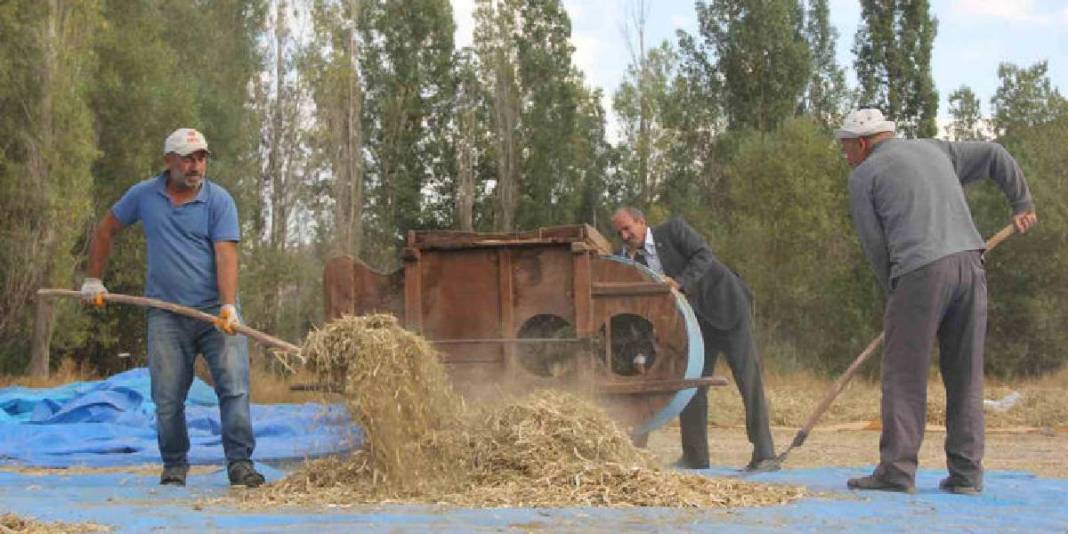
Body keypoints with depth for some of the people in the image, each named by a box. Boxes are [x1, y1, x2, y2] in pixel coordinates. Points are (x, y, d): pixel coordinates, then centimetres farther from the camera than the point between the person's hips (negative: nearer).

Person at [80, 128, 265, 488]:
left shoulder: (219, 201, -2)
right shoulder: (143, 196, 6)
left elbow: (226, 254, -12)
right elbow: (105, 231, 20)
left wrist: (228, 306, -24)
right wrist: (93, 279, 17)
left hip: (215, 310, -2)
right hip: (166, 315, 2)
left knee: (235, 386, -11)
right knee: (167, 398, 3)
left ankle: (240, 462, -6)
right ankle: (174, 465, 18)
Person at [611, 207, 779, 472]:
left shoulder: (673, 230, -8)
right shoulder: (636, 259, 7)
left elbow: (704, 256, -18)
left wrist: (680, 282, -31)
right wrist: (631, 263, -14)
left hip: (726, 305, -7)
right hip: (697, 319, 7)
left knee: (748, 378, -9)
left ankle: (765, 455, -11)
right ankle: (695, 457, 9)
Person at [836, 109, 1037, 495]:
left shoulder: (864, 176, 8)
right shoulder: (935, 149, 24)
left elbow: (875, 247, 6)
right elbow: (995, 156, 28)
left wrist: (895, 294, 16)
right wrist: (1021, 204, 37)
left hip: (920, 272, -5)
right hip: (970, 263, 6)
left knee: (904, 376, 0)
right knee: (965, 376, 9)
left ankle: (896, 471, -3)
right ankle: (966, 474, 8)